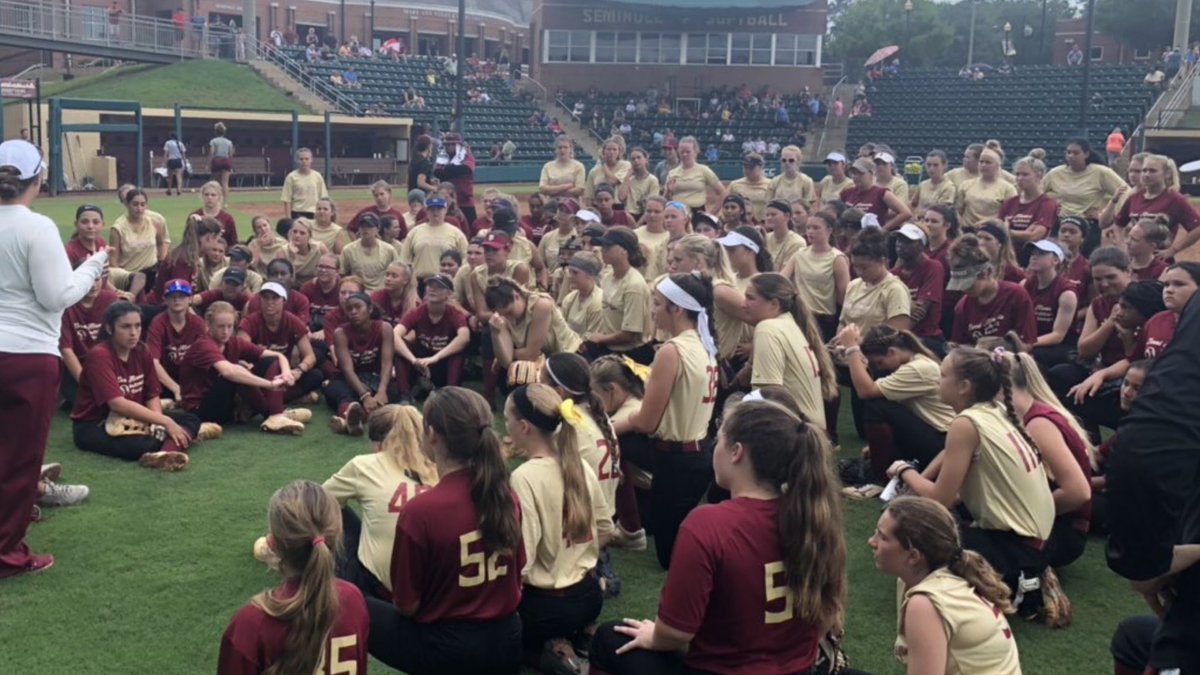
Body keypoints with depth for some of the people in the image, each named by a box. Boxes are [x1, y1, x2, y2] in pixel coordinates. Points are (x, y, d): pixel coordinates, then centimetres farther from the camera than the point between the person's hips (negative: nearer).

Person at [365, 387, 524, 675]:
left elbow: (406, 606, -13)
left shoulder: (420, 511, -23)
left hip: (448, 650, -6)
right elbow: (517, 575, 6)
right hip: (508, 642, 6)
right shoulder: (506, 495, -7)